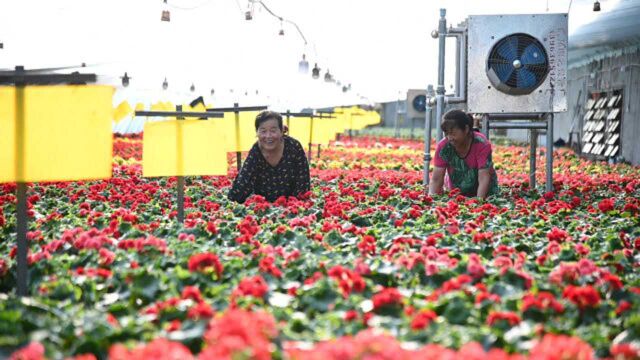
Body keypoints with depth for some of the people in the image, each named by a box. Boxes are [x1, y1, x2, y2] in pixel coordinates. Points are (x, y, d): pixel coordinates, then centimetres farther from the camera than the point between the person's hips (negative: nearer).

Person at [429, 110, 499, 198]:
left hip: (485, 195, -2)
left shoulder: (482, 144, -20)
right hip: (455, 194, 2)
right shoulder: (443, 147, -13)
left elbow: (483, 179, -25)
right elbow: (436, 180, -13)